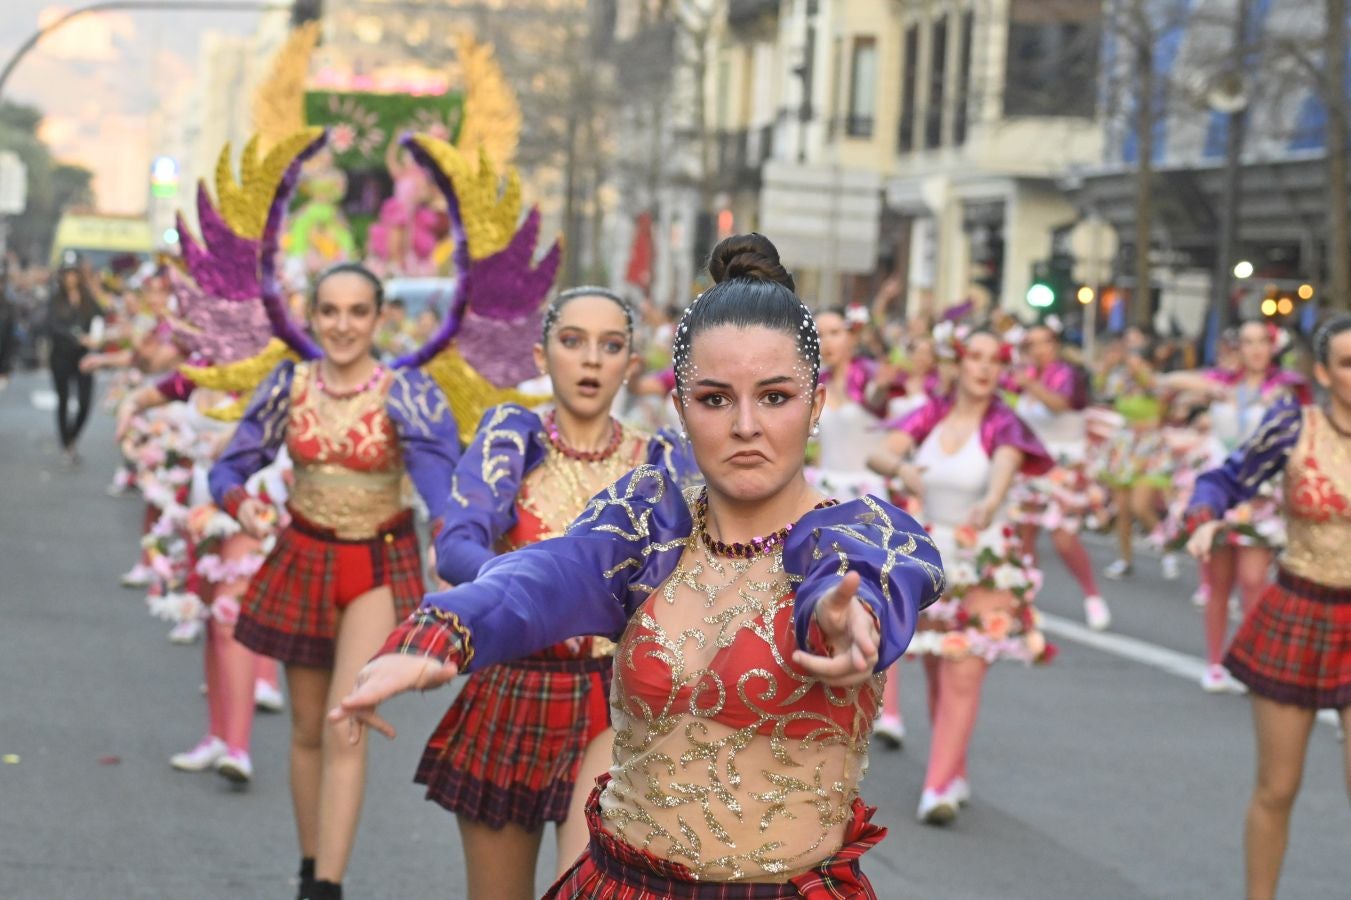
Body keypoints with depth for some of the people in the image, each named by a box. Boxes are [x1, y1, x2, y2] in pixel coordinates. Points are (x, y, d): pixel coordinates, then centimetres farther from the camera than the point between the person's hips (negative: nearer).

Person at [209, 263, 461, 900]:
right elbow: (228, 468, -1)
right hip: (302, 560, 3)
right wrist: (242, 503, -25)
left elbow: (439, 469, -28)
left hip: (379, 567, -3)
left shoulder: (405, 391, -14)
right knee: (307, 728, 12)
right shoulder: (289, 386, -5)